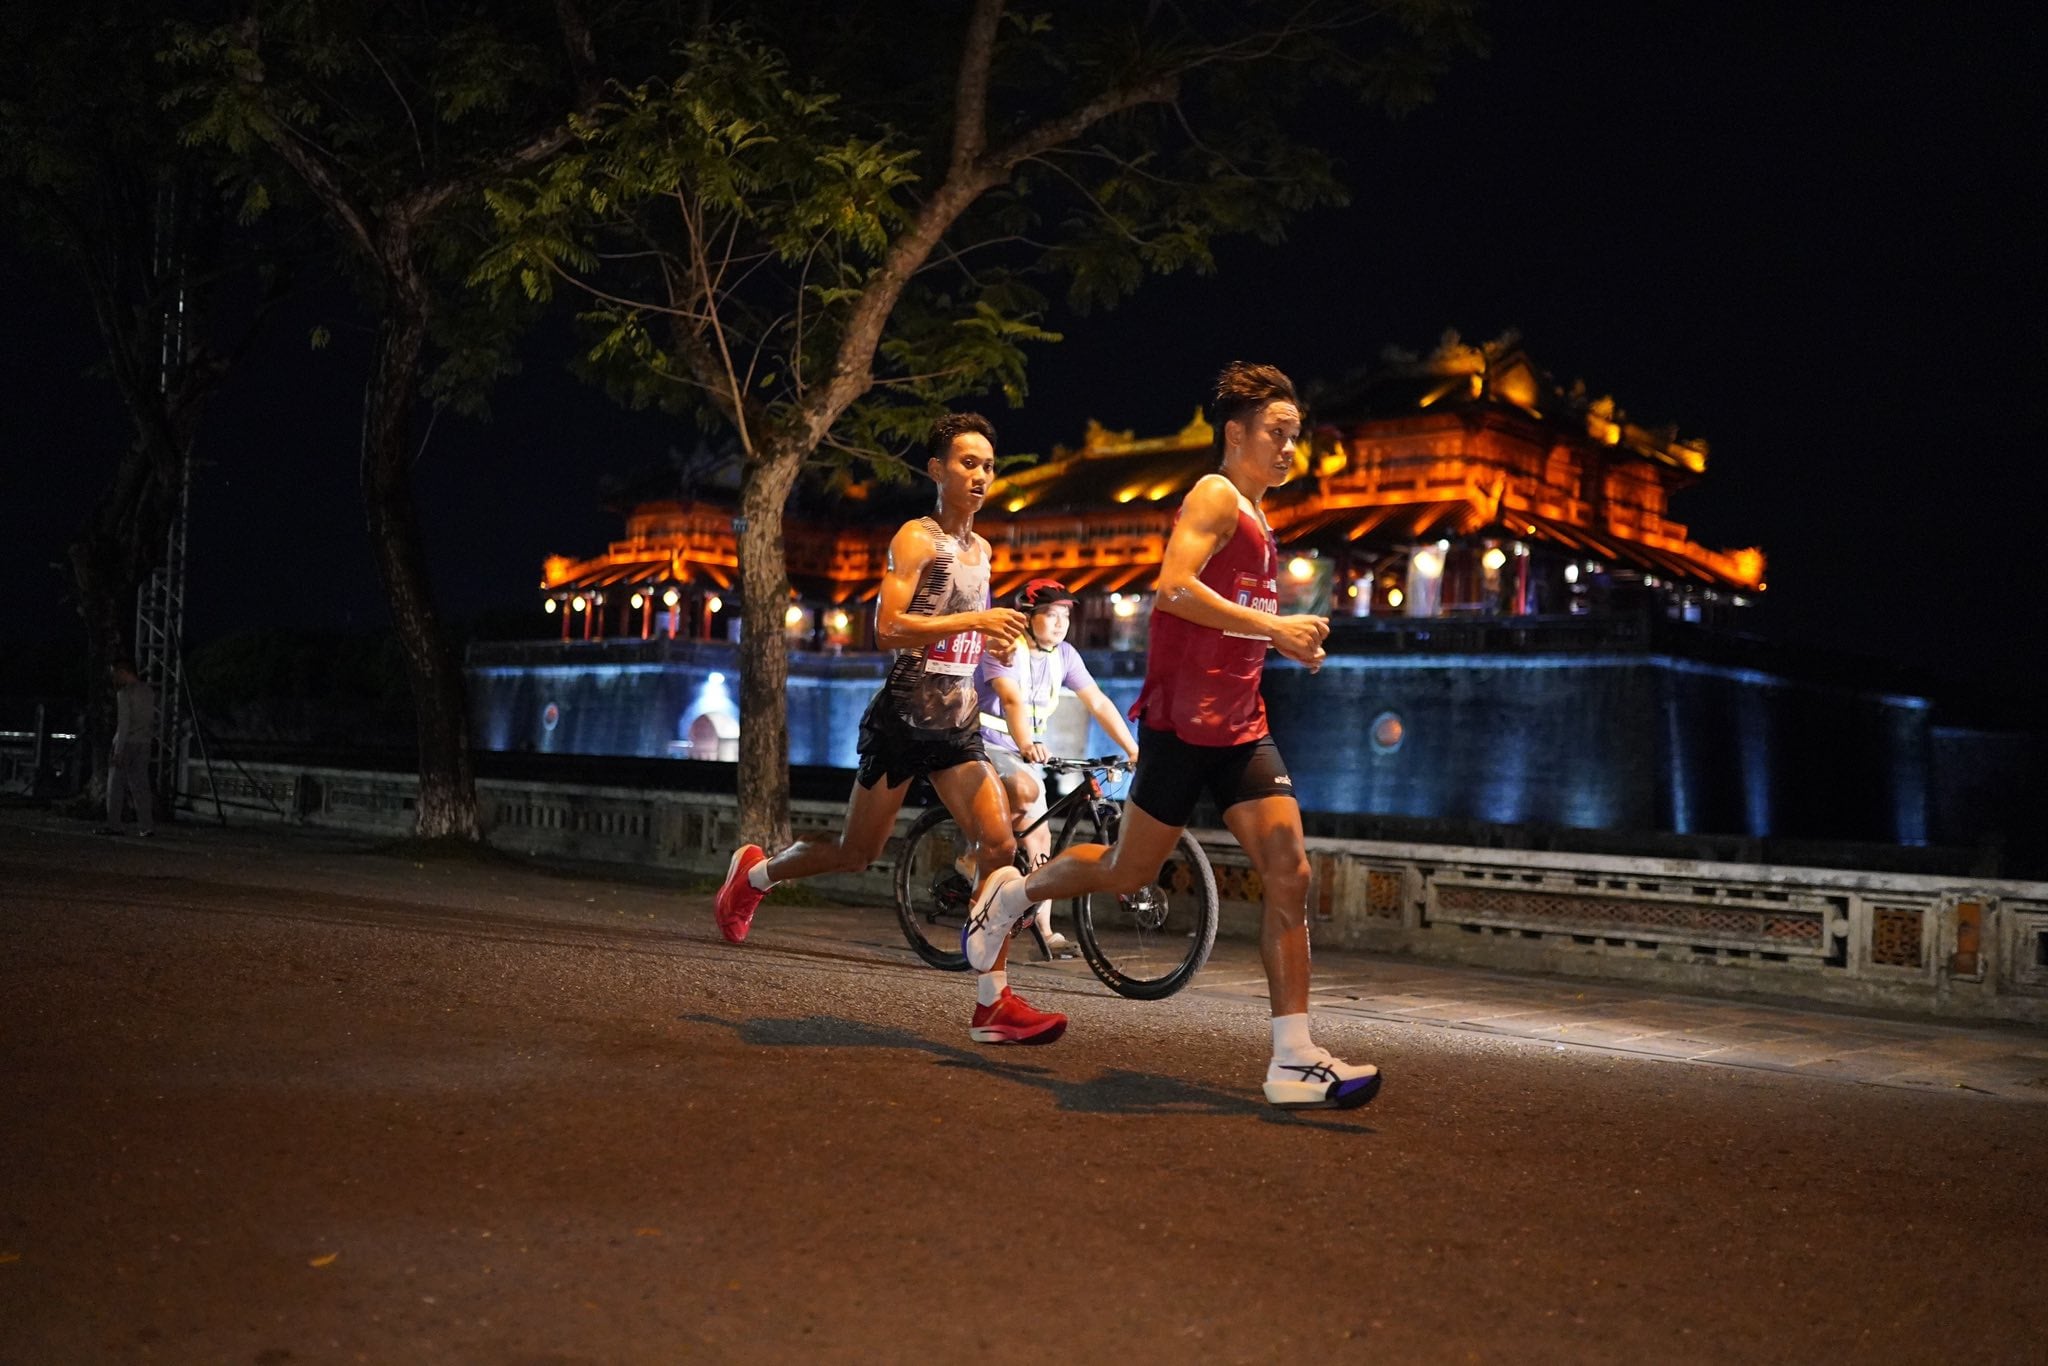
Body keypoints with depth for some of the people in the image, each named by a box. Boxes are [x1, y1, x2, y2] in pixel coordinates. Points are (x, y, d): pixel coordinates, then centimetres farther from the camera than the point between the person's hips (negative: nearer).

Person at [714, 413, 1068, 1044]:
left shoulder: (979, 549, 16)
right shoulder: (916, 538, -8)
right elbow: (888, 627, -19)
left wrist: (992, 642, 9)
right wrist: (975, 620, -24)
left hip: (958, 722, 6)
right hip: (904, 717, -6)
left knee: (999, 845, -10)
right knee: (856, 852, 5)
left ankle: (992, 1003, -7)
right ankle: (755, 872, 35)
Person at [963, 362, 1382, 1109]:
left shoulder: (1255, 522, 21)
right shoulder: (1216, 496, -6)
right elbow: (1174, 589, -22)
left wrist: (1288, 640, 16)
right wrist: (1274, 628, -21)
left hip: (1240, 726, 8)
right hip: (1185, 720, -8)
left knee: (1290, 875, -5)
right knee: (1129, 871, 4)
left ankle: (1294, 1061, -6)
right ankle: (1014, 893, 33)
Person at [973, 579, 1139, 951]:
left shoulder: (1064, 656, 1)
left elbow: (1098, 703, -3)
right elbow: (1012, 700, -35)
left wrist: (1133, 749, -12)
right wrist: (1026, 746, -52)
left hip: (1024, 751, 6)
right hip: (984, 743, -6)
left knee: (1039, 837, 0)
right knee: (1026, 790, -36)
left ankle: (1044, 929, 6)